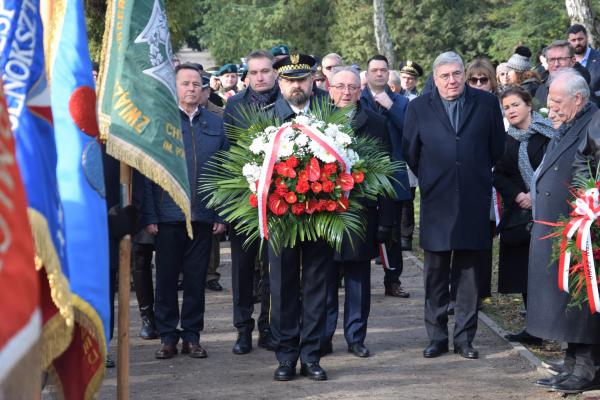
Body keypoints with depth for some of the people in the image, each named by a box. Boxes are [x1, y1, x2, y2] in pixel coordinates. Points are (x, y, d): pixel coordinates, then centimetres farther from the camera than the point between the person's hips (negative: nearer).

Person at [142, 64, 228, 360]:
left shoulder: (215, 124, 11)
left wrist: (222, 215, 3)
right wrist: (149, 216, -9)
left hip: (203, 216, 2)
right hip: (167, 216, -2)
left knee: (196, 279, 7)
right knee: (166, 278, 5)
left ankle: (192, 335, 17)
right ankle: (168, 336, 14)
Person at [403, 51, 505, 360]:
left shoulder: (486, 103, 2)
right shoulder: (419, 108, 2)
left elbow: (497, 148, 10)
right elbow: (411, 153, 8)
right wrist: (430, 180, 10)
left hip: (474, 203, 0)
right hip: (436, 203, 0)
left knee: (469, 273, 5)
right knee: (435, 274, 5)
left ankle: (464, 337, 12)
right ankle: (437, 337, 13)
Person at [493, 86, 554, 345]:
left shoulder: (548, 133, -3)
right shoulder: (507, 139, 12)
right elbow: (498, 175, 10)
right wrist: (516, 195, -6)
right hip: (518, 213, 5)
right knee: (524, 270, 4)